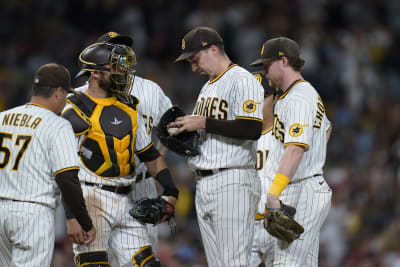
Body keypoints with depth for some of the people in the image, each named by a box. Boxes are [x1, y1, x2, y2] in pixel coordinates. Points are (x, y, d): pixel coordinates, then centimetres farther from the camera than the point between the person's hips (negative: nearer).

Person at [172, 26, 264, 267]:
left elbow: (252, 129, -21)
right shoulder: (208, 87, 22)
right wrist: (185, 131, 7)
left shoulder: (243, 81, -8)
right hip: (204, 184, 10)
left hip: (233, 182, -10)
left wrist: (204, 123, -17)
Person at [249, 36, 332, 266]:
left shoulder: (298, 99, -16)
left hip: (301, 193, -11)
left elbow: (295, 149, -29)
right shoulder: (310, 93, 18)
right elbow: (326, 128, 39)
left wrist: (274, 193, -38)